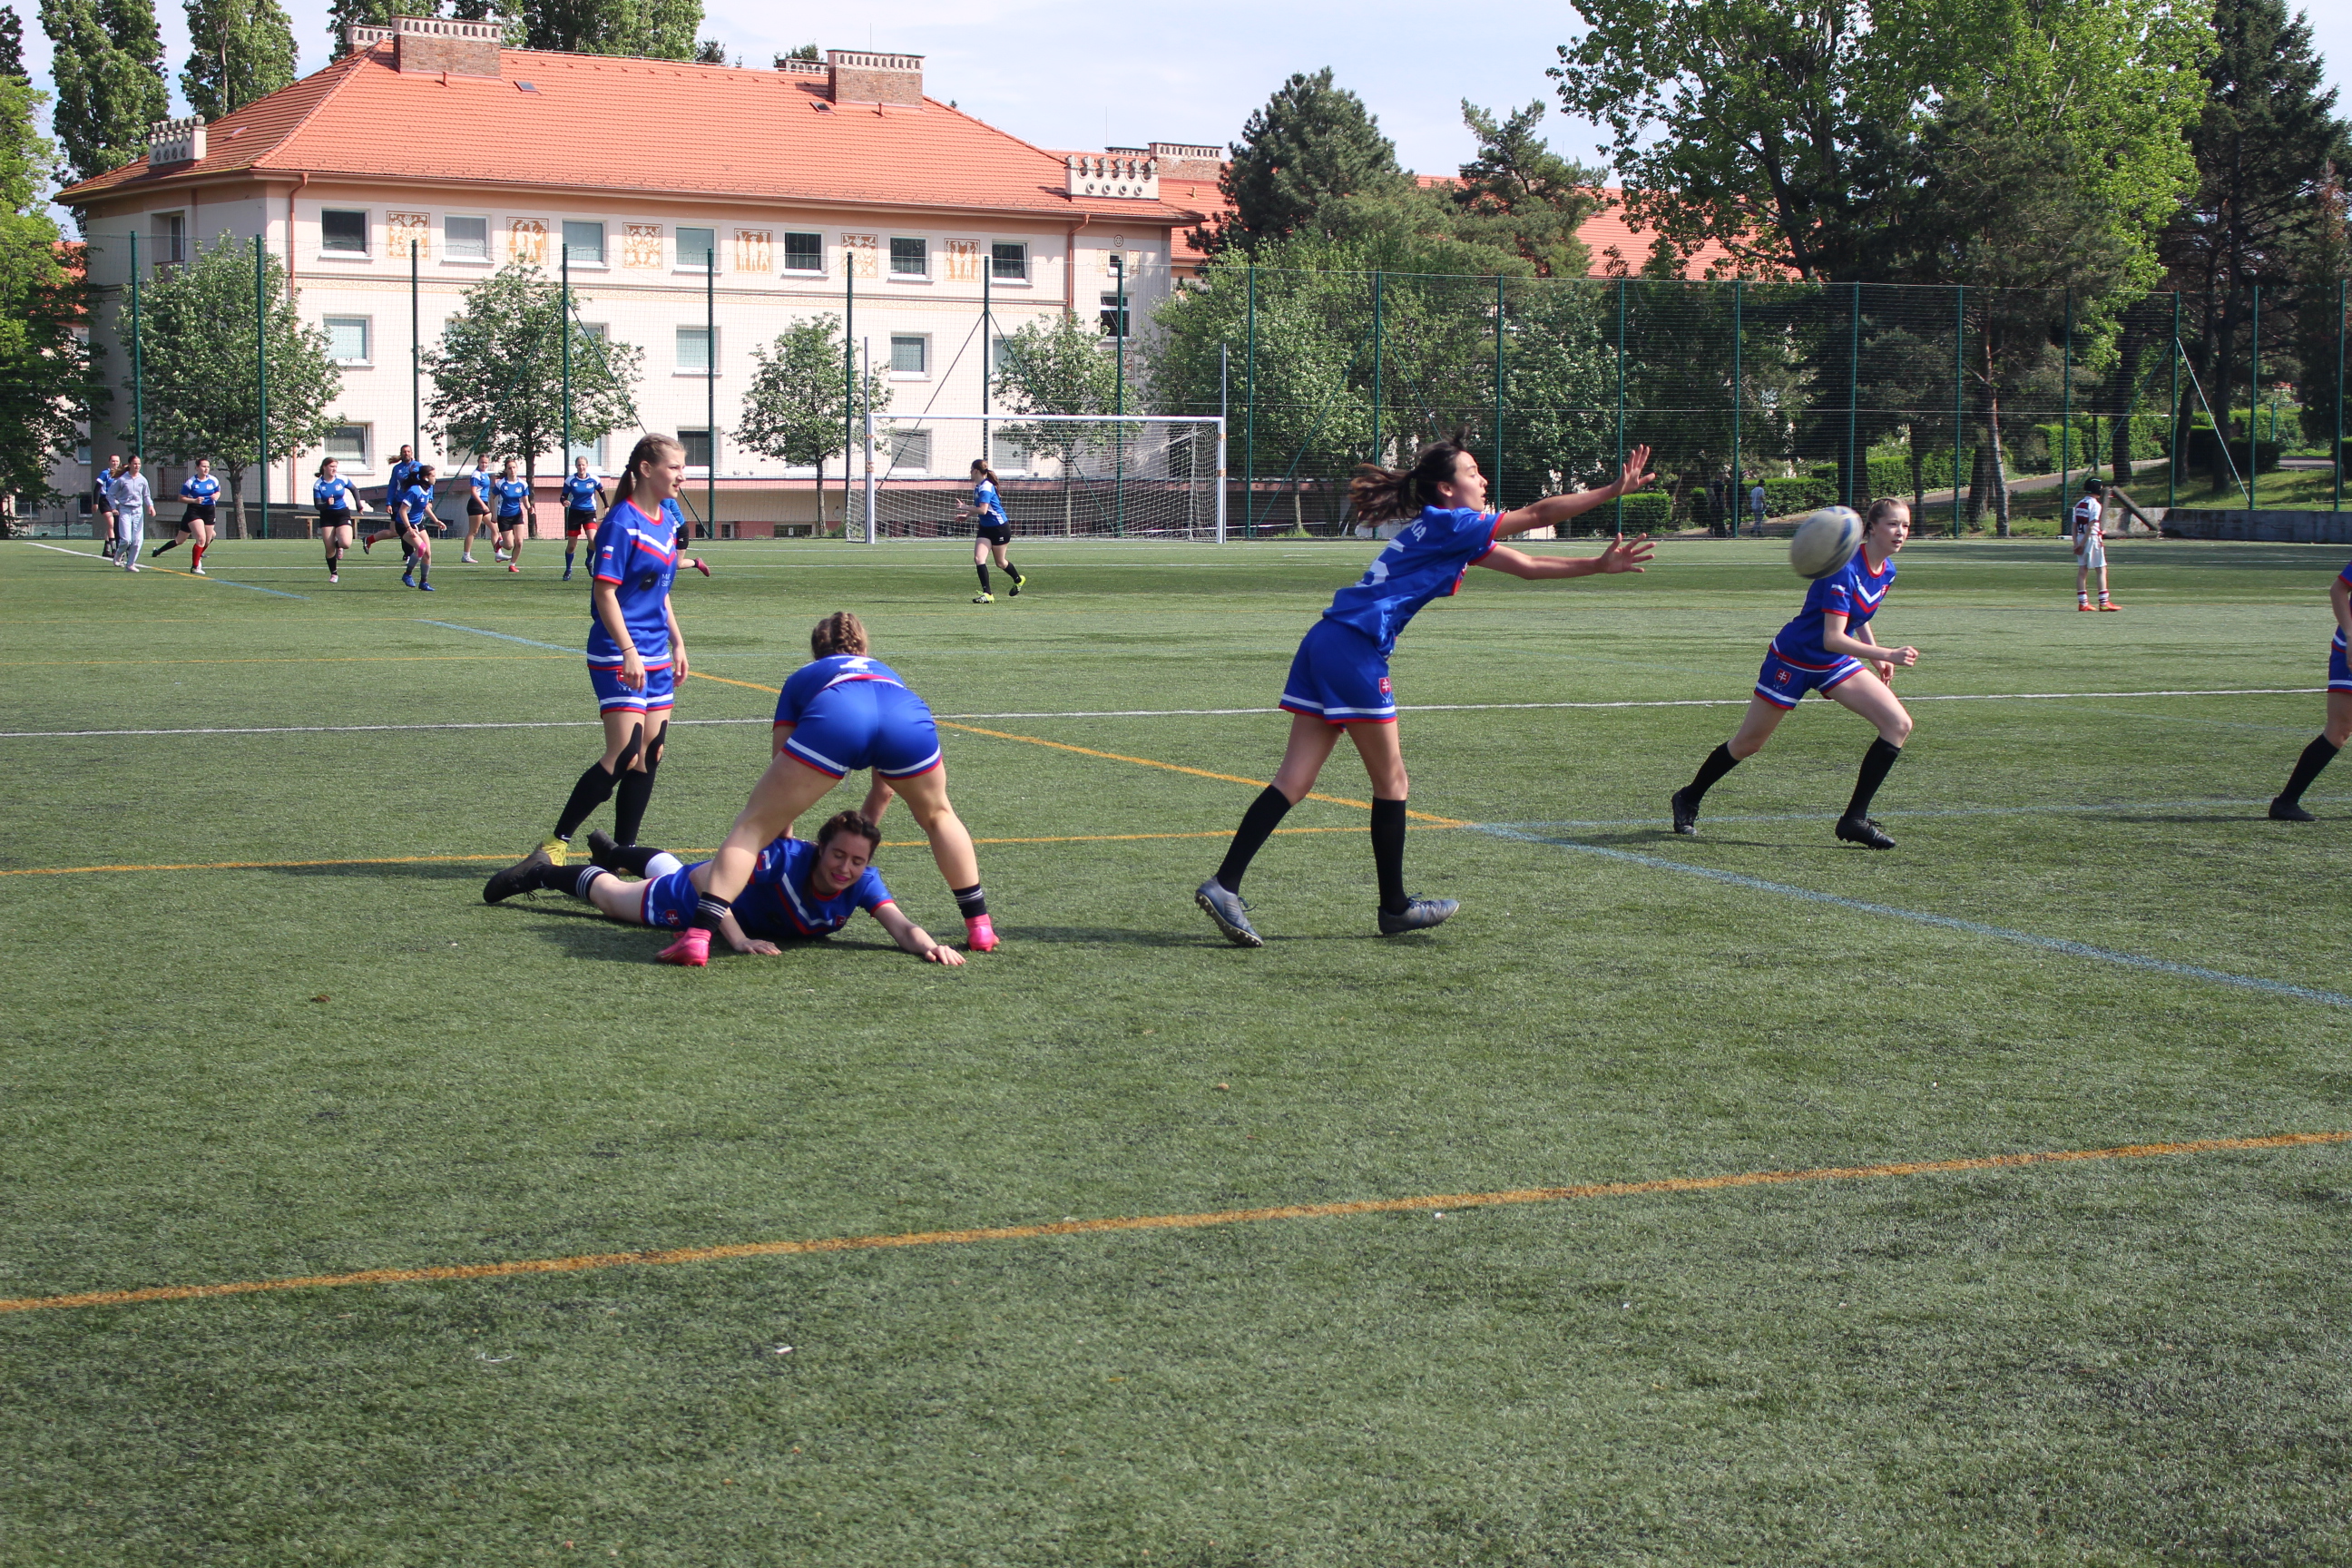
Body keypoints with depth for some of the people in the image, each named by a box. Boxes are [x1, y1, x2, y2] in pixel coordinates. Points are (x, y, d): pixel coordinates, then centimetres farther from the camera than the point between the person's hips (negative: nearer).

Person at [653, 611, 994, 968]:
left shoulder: (802, 678, 41)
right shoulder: (885, 672, 47)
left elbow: (782, 761, 35)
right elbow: (884, 790, 47)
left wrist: (783, 842, 45)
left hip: (833, 718, -2)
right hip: (908, 716, 2)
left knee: (754, 825, 7)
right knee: (937, 815, 32)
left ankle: (697, 937, -7)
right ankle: (979, 926, 30)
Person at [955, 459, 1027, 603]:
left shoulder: (986, 488, -22)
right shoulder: (978, 487, 7)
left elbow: (982, 510, -30)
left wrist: (965, 508, -20)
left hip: (999, 528, -8)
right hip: (985, 528, 8)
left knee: (1000, 562, 10)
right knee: (978, 559, -9)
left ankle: (1019, 580, 38)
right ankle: (987, 594, -9)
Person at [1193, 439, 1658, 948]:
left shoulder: (1453, 536, 23)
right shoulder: (1446, 523, -4)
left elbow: (1527, 565, 25)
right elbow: (1538, 514, -5)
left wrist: (1599, 564, 21)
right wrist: (1615, 489, -1)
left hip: (1327, 641, 9)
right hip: (1355, 649, -9)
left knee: (1295, 781, 2)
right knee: (1390, 782, 5)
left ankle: (1223, 886, -8)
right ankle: (1395, 907, 16)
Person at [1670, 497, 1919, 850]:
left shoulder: (1886, 570, -2)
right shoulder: (1844, 569, -28)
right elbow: (1832, 638, -33)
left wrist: (1876, 656, 11)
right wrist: (1886, 654, -40)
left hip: (1836, 664, 7)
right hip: (1793, 660, -7)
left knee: (1899, 724, -10)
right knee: (1747, 744, 6)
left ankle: (1855, 819, -6)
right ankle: (1688, 800, 31)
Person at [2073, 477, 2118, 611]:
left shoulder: (2079, 504, 11)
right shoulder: (2095, 505, -11)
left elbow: (2074, 525, 8)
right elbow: (2091, 525, -17)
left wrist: (2077, 543, 5)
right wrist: (2083, 543, -16)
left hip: (2081, 538, 7)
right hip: (2093, 538, -7)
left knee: (2082, 570, 7)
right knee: (2102, 570, -3)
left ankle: (2082, 602, 5)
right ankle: (2104, 602, -8)